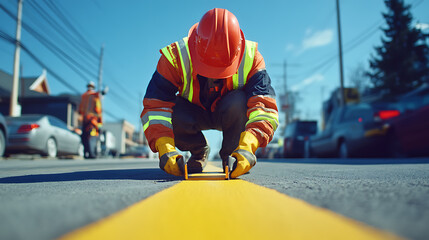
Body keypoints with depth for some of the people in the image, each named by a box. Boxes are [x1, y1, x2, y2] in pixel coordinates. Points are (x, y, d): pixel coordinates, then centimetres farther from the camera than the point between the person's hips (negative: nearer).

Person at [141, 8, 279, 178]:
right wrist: (165, 148, -47)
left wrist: (247, 147, -53)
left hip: (229, 113, 0)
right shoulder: (176, 57, -28)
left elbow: (264, 107, -36)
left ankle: (230, 153, -6)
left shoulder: (250, 58, -27)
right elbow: (155, 106, -31)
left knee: (239, 102, -35)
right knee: (172, 115, -32)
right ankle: (199, 151, 2)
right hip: (192, 113, 1)